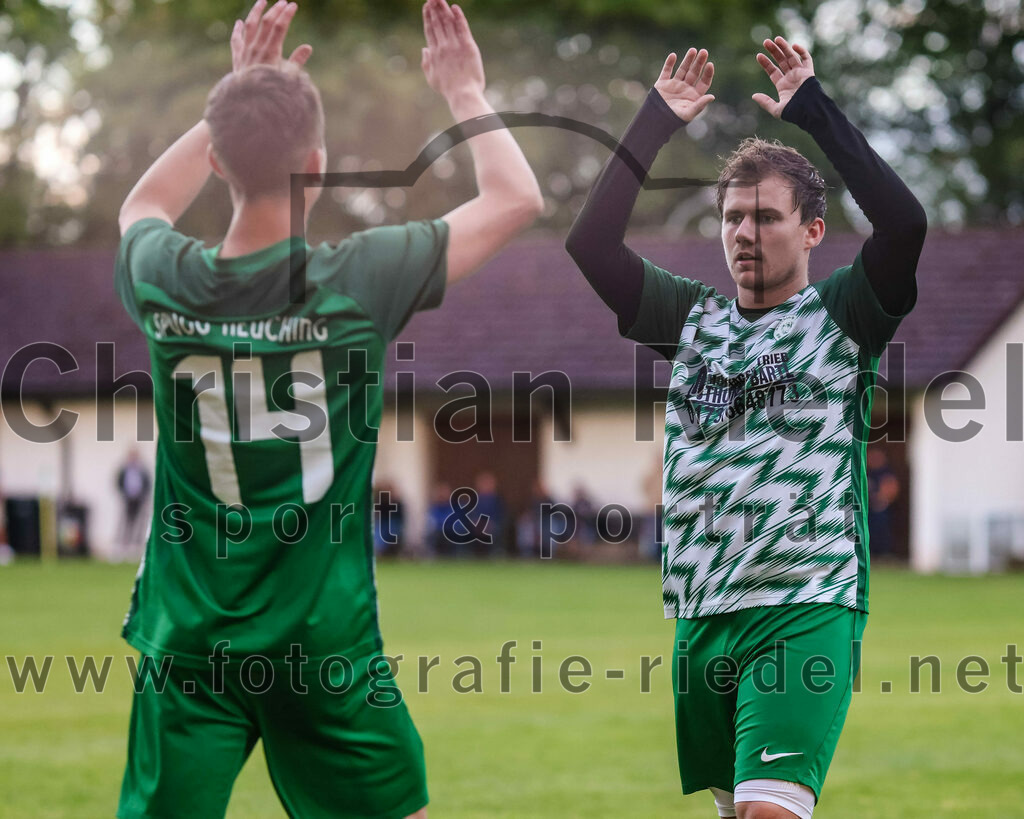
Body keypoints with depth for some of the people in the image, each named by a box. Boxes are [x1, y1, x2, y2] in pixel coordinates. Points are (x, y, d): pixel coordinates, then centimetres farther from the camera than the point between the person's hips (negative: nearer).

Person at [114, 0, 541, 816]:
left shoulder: (166, 282, -4)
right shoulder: (356, 280, -12)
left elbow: (143, 207, 24)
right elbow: (516, 198, 3)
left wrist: (240, 97, 24)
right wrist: (466, 92, 17)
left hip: (188, 645, 2)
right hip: (327, 642, -2)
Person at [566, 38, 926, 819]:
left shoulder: (841, 314, 1)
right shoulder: (695, 318, 14)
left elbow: (905, 222, -16)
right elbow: (591, 244, 5)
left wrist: (814, 110, -14)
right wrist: (657, 120, 1)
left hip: (806, 608, -6)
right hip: (701, 615, 6)